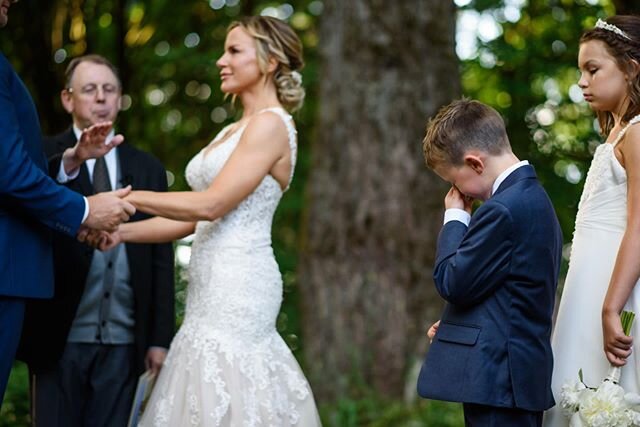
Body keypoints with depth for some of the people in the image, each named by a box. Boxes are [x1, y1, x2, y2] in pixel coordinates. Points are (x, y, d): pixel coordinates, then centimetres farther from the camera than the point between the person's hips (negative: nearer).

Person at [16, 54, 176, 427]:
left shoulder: (148, 168, 12)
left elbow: (162, 260, 9)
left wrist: (160, 338, 4)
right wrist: (69, 164, -32)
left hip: (124, 341, 3)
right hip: (60, 336, -2)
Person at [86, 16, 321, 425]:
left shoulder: (270, 124, -9)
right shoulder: (234, 131, 19)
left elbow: (211, 205, -17)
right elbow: (194, 219, 16)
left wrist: (127, 198, -13)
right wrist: (124, 231, 5)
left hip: (237, 282, -9)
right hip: (217, 284, 9)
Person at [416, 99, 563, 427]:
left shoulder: (502, 209, -18)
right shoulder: (533, 197, 14)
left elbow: (453, 284, -14)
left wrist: (455, 218, -3)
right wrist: (454, 326, 14)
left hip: (497, 377, -10)